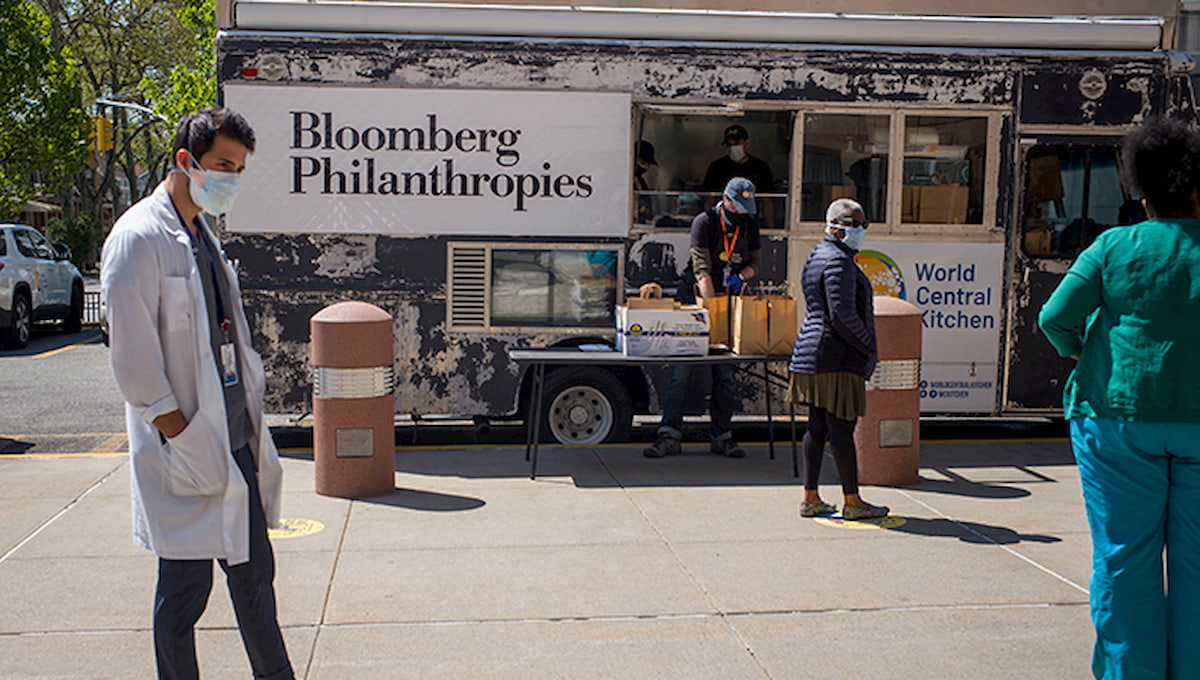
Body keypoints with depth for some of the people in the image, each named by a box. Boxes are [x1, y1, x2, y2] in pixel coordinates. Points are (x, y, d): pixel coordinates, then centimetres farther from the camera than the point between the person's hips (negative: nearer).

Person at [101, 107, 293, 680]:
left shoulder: (204, 237, 15)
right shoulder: (139, 237, -12)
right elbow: (133, 358, -16)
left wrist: (251, 422, 13)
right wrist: (178, 434, -17)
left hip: (235, 439, 8)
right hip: (185, 449, -8)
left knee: (254, 573, 15)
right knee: (185, 589, 3)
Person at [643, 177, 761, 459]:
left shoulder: (749, 224, 6)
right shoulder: (704, 222, -11)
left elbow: (755, 261, 17)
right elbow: (702, 269, -19)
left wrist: (741, 277, -6)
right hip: (694, 299, -4)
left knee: (725, 373, 4)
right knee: (681, 370, -6)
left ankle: (722, 436, 11)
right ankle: (670, 435, -3)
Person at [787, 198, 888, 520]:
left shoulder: (818, 256, 19)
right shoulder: (839, 261, -14)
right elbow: (842, 314, -22)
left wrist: (862, 346, 21)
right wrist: (867, 346, -10)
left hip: (811, 354, 11)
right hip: (837, 358, -10)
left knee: (817, 427, 11)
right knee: (842, 428, -4)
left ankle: (811, 498, 16)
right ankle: (852, 501, 4)